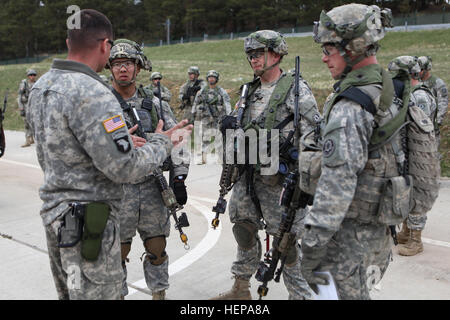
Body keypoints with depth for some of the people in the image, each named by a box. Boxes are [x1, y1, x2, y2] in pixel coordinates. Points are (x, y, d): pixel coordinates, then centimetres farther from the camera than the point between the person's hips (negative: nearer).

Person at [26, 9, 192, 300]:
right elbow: (125, 169, -25)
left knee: (71, 293, 23)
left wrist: (119, 141, 13)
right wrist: (162, 142, -7)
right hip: (87, 222, -9)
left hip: (54, 212, 10)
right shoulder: (93, 94, -22)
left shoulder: (40, 87, 7)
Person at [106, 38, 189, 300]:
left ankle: (159, 293, 32)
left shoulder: (154, 104, 4)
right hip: (117, 191, -2)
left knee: (157, 248, 14)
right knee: (118, 251, 9)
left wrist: (179, 179, -1)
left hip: (153, 188, 3)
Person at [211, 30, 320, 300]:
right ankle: (241, 288, 34)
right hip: (247, 176, 7)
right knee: (243, 229, 15)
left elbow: (314, 135, -12)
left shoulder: (296, 89, -8)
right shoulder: (250, 90, 13)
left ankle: (300, 294, 17)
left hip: (280, 180, -7)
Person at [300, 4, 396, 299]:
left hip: (351, 233, -9)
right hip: (380, 227, 9)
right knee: (358, 292, 23)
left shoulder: (349, 106, -24)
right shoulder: (385, 91, 7)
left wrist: (313, 244, -26)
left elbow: (337, 182, -30)